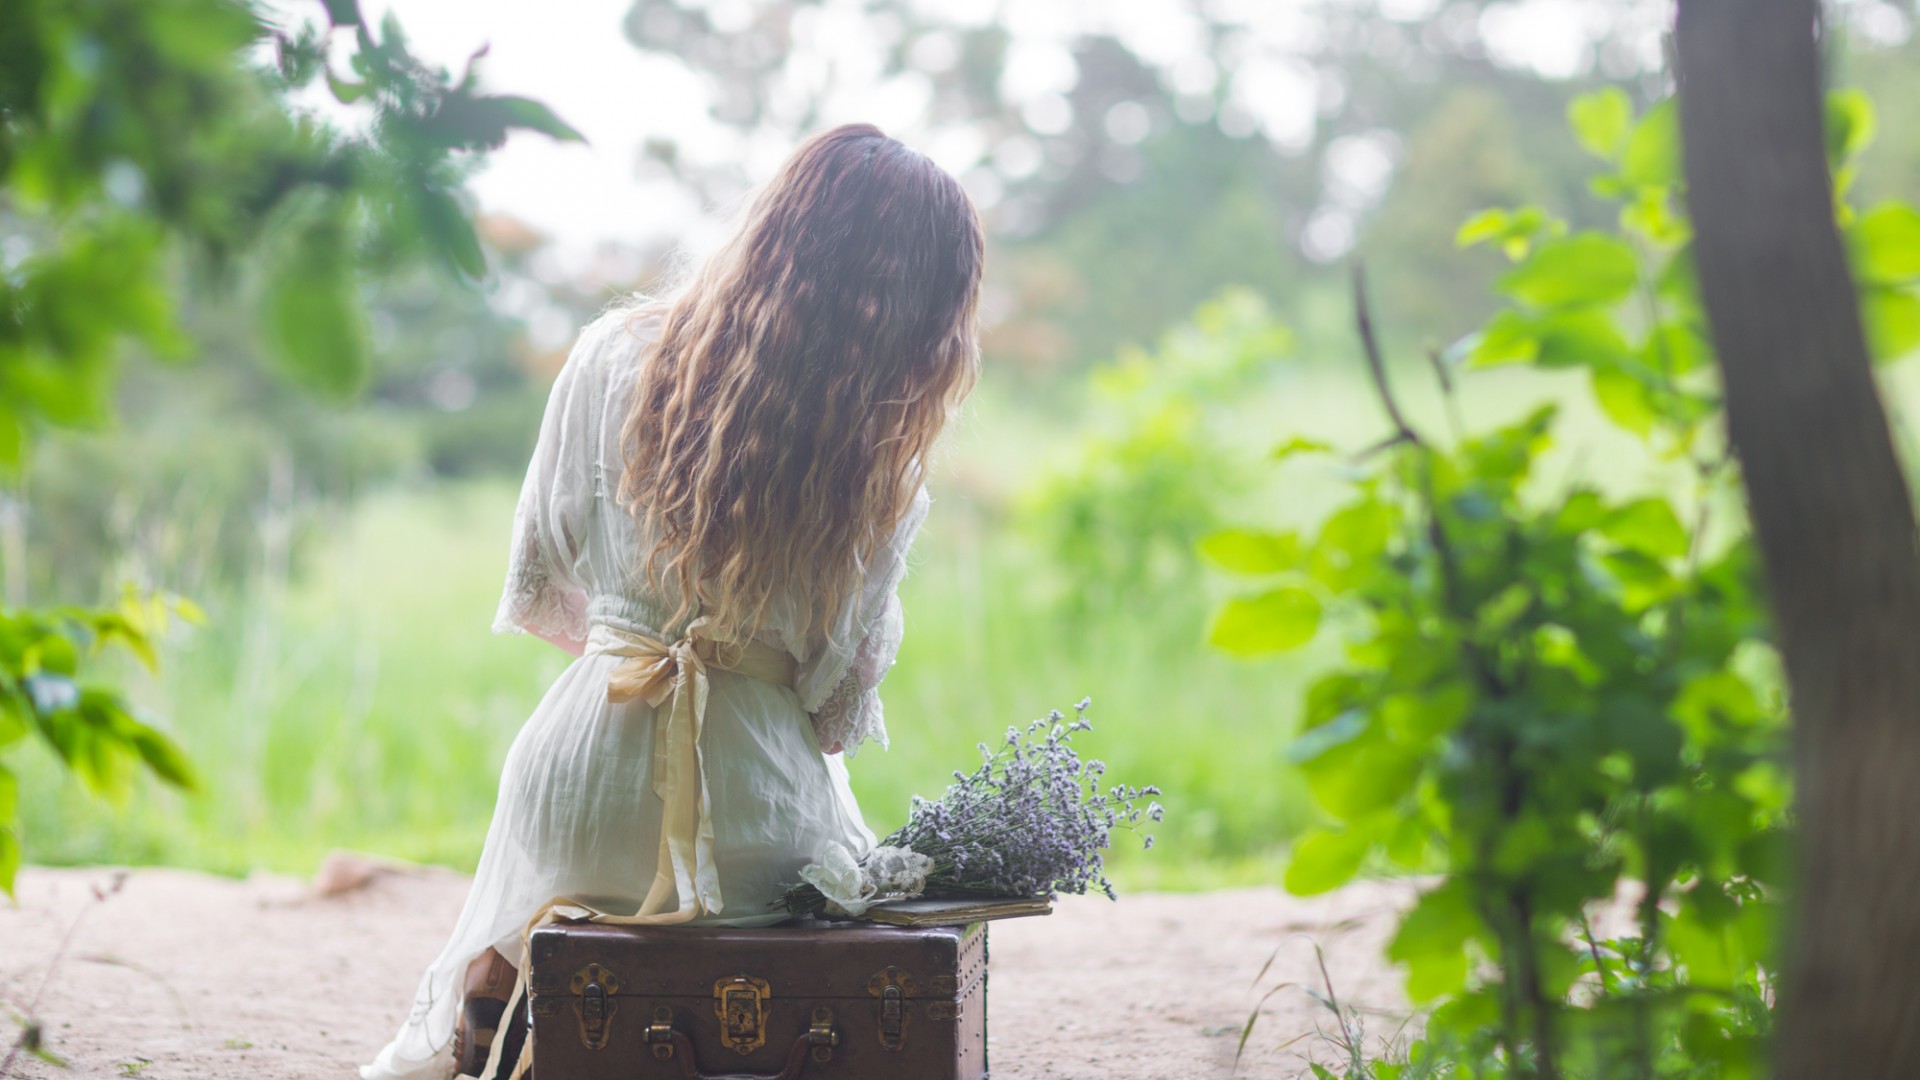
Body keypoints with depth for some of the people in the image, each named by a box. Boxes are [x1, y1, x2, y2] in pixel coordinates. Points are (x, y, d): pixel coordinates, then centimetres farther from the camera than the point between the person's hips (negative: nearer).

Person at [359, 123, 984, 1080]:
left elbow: (542, 572, 4)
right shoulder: (882, 469, -12)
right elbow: (838, 698, -4)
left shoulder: (614, 355, -7)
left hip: (577, 814, 2)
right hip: (755, 838, -2)